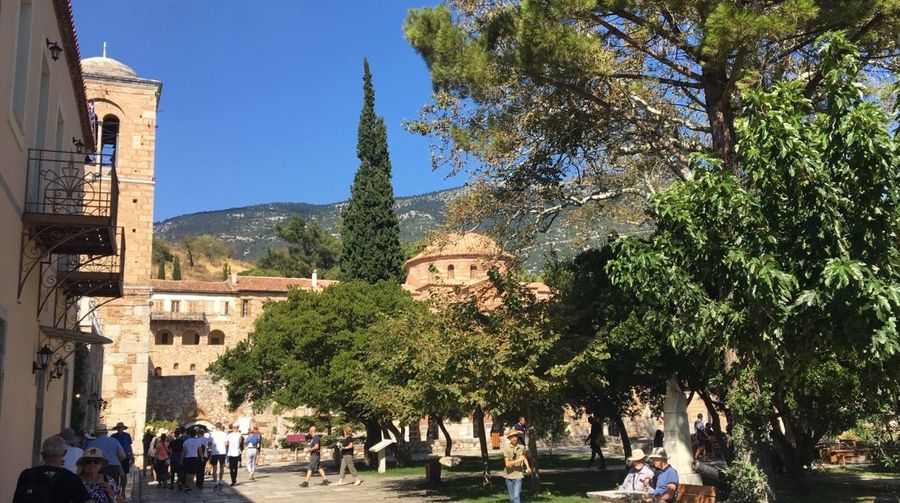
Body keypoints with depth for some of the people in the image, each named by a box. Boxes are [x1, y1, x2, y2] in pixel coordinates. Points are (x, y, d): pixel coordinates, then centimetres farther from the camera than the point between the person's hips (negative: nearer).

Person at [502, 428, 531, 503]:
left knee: (516, 496, -10)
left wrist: (528, 467, 3)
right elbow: (507, 464, -17)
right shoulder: (506, 448, -12)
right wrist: (518, 460, -25)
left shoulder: (521, 447, -4)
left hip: (518, 475, 0)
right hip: (509, 475, 0)